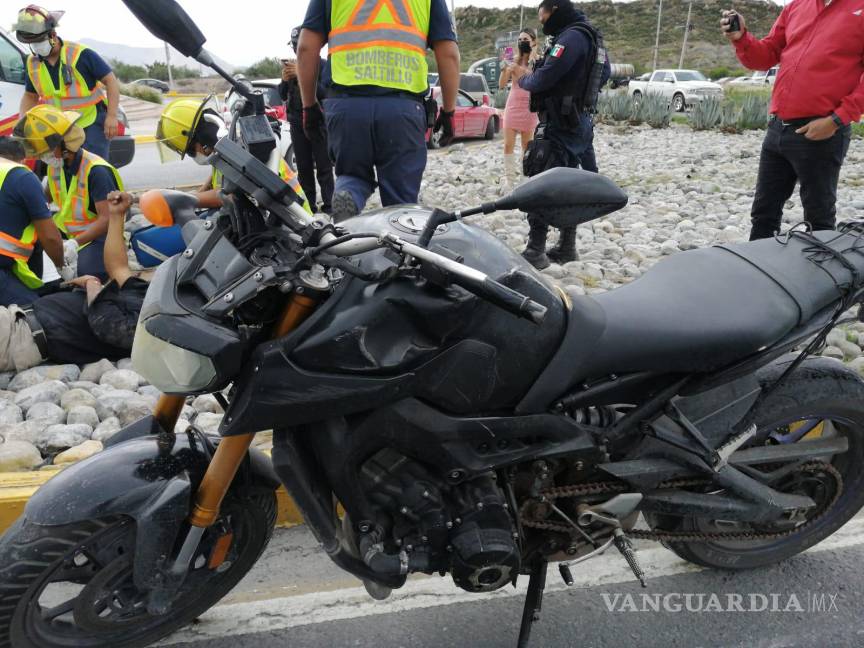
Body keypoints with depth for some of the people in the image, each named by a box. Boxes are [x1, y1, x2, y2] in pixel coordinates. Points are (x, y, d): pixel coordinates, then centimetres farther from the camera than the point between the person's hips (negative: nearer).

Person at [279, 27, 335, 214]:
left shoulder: (322, 65, -1)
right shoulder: (292, 65, 16)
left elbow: (324, 92, -16)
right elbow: (283, 96, 14)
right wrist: (285, 80, -6)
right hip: (297, 123, 5)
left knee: (324, 167, -6)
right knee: (303, 168, 4)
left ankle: (328, 207, -6)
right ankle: (309, 206, 8)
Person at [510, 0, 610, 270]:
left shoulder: (571, 37, -15)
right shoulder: (591, 37, 16)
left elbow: (544, 79, -21)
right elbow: (605, 72, 27)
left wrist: (522, 78, -2)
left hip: (559, 125, -10)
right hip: (579, 123, 10)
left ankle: (536, 252, -12)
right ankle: (567, 247, 19)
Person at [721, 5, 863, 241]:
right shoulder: (795, 7, 12)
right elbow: (765, 56, 16)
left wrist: (837, 119, -16)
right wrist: (741, 38, -3)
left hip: (822, 133, -6)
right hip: (777, 127, 6)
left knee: (819, 218, 4)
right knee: (763, 212, 13)